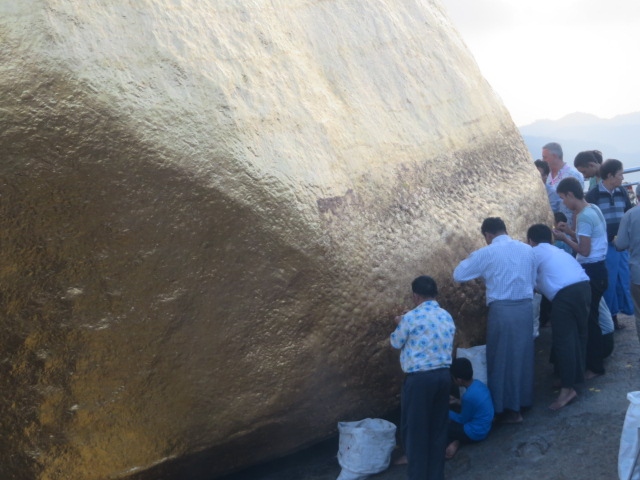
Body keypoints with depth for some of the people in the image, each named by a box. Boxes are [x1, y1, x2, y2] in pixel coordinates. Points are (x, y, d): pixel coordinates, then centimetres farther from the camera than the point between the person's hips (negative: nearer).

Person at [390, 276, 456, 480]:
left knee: (415, 429, 5)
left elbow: (396, 343, 2)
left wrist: (400, 324, 23)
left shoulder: (411, 317, -12)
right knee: (438, 427, 15)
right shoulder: (447, 317, 6)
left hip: (419, 379, -6)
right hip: (443, 375, 6)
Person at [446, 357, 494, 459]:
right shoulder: (478, 384, -5)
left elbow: (462, 420, -13)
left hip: (476, 433, -9)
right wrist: (458, 401, 11)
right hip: (484, 427, 9)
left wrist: (446, 412, 0)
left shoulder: (469, 396, -29)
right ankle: (457, 441, 1)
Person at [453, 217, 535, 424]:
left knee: (502, 358, 6)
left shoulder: (487, 253, -7)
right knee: (523, 355, 18)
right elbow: (532, 280, 18)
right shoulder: (527, 249, 9)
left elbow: (458, 275, -3)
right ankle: (523, 401, 32)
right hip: (526, 307, 5)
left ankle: (508, 409, 12)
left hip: (502, 310, -5)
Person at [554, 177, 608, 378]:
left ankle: (595, 366, 7)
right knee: (590, 318, 17)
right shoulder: (593, 209, 10)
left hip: (591, 271, -10)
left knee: (588, 319, -1)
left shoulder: (583, 216, -21)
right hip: (596, 269, 10)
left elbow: (584, 250, -21)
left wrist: (564, 238, -11)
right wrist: (570, 231, 11)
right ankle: (595, 361, 26)